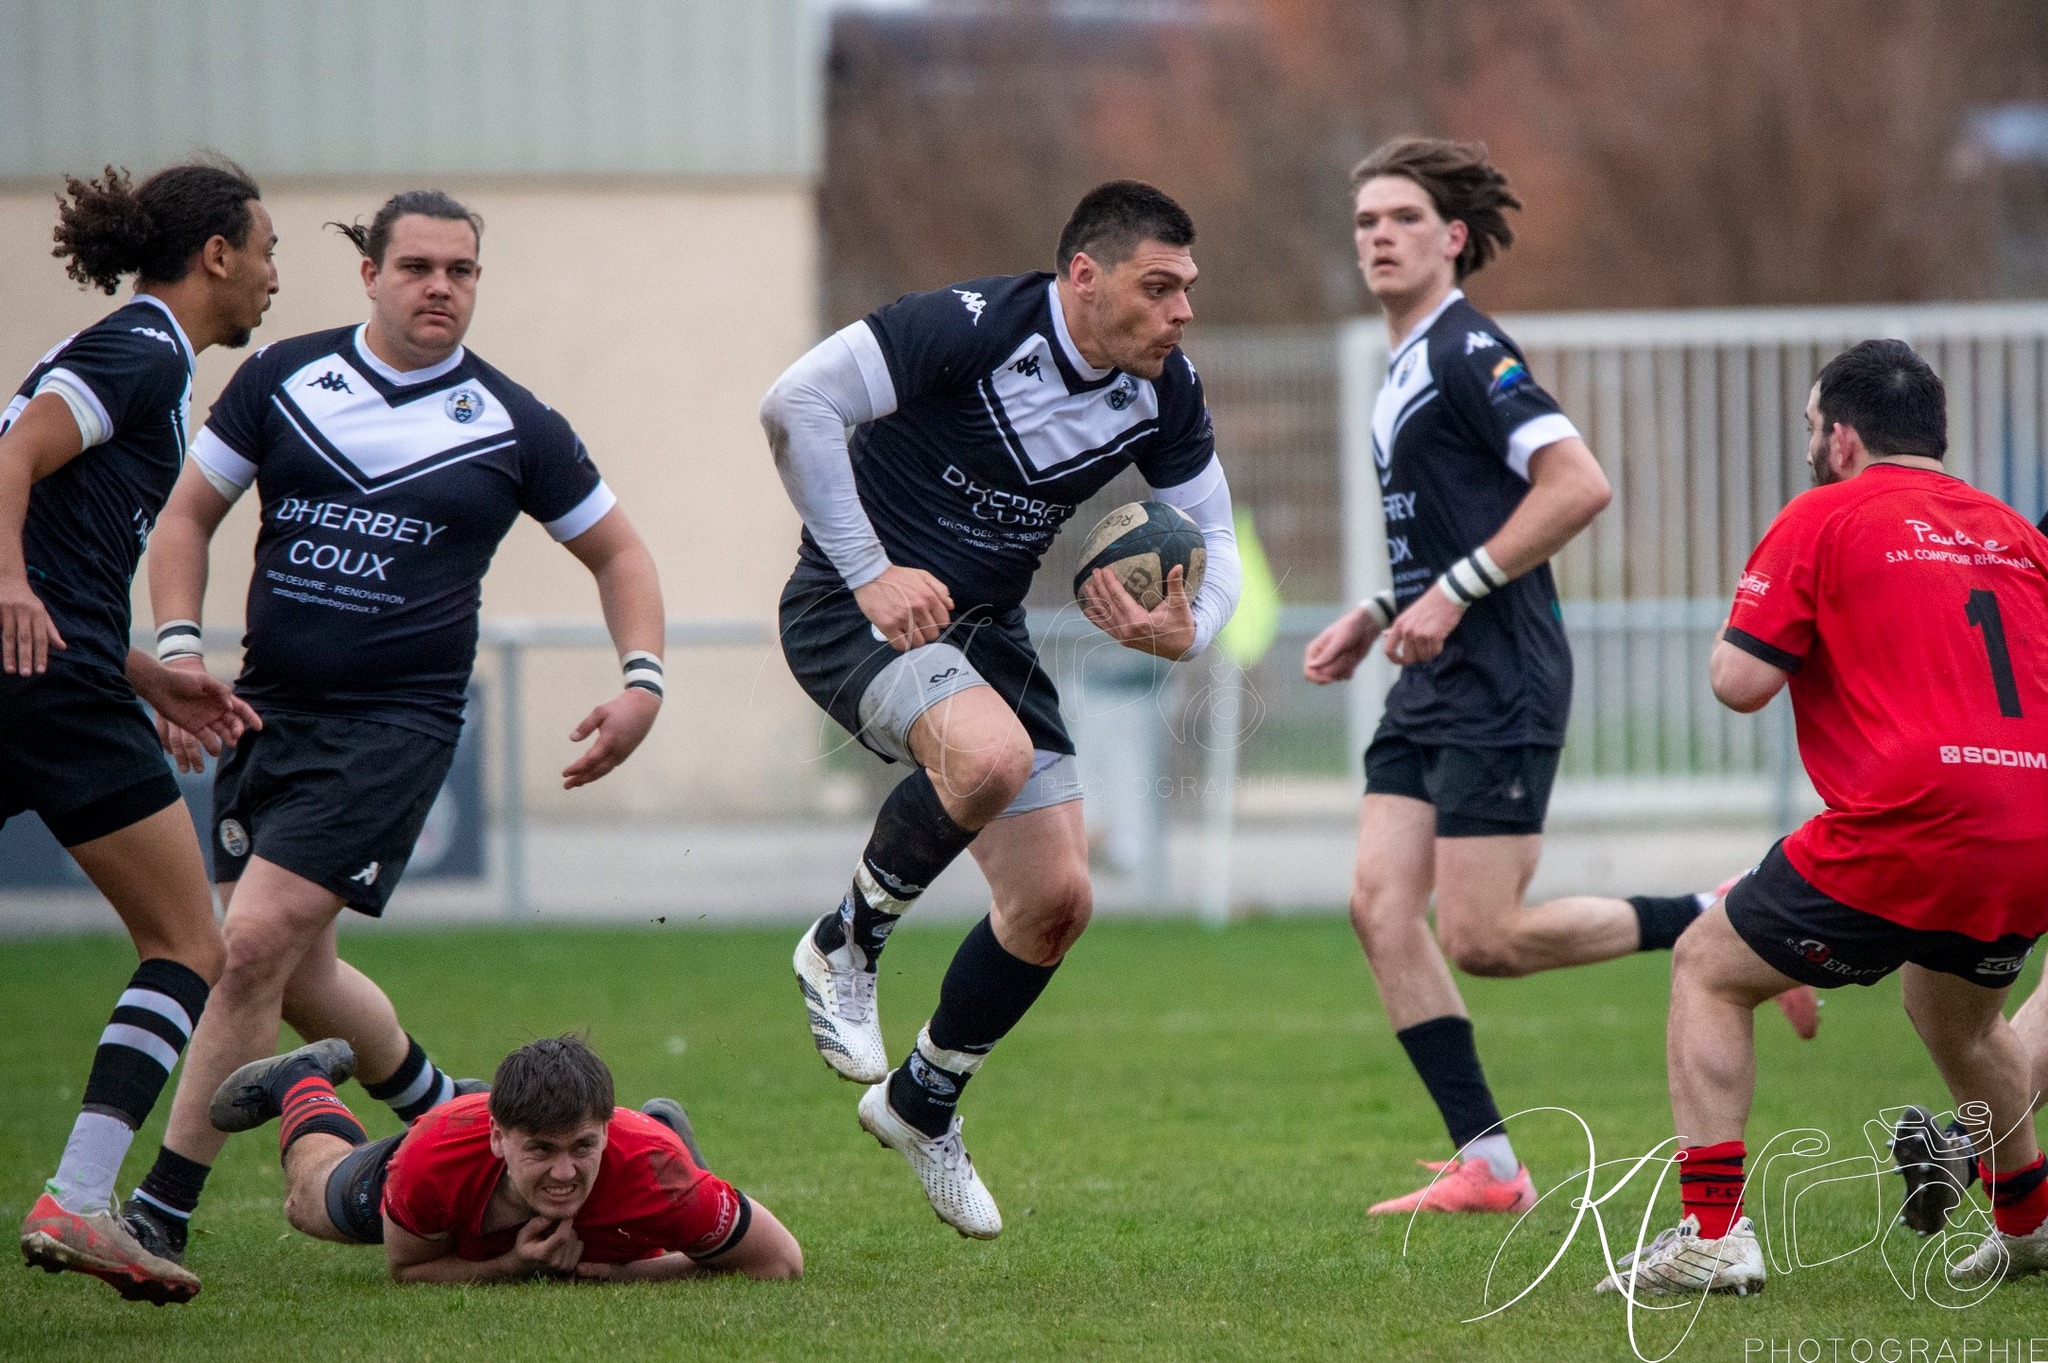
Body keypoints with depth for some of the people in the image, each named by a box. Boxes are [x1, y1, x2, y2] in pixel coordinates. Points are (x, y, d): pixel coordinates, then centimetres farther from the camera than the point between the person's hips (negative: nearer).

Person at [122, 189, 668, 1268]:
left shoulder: (511, 426, 0)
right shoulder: (281, 380, 3)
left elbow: (616, 550, 12)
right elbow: (189, 513, 10)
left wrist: (643, 681, -1)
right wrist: (177, 648, -4)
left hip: (395, 724, -4)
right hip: (267, 708, 4)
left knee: (256, 945, -16)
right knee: (296, 977, 9)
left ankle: (162, 1210, -10)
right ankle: (447, 1116, 36)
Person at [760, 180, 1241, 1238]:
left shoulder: (1162, 394, -3)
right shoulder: (970, 328, -23)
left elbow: (1211, 542, 8)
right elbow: (795, 403, -23)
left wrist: (1185, 632, -16)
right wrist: (869, 571, -23)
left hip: (985, 631, 7)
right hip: (859, 611, -7)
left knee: (1056, 901, 2)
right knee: (991, 753, -37)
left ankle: (923, 1104, 26)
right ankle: (846, 945, -11)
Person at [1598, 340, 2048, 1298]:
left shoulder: (1822, 518, 2)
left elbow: (1739, 682, -5)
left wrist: (1749, 611, 17)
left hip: (1908, 824, -6)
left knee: (1708, 969, 11)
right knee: (1955, 1017, 35)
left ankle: (1713, 1232, -1)